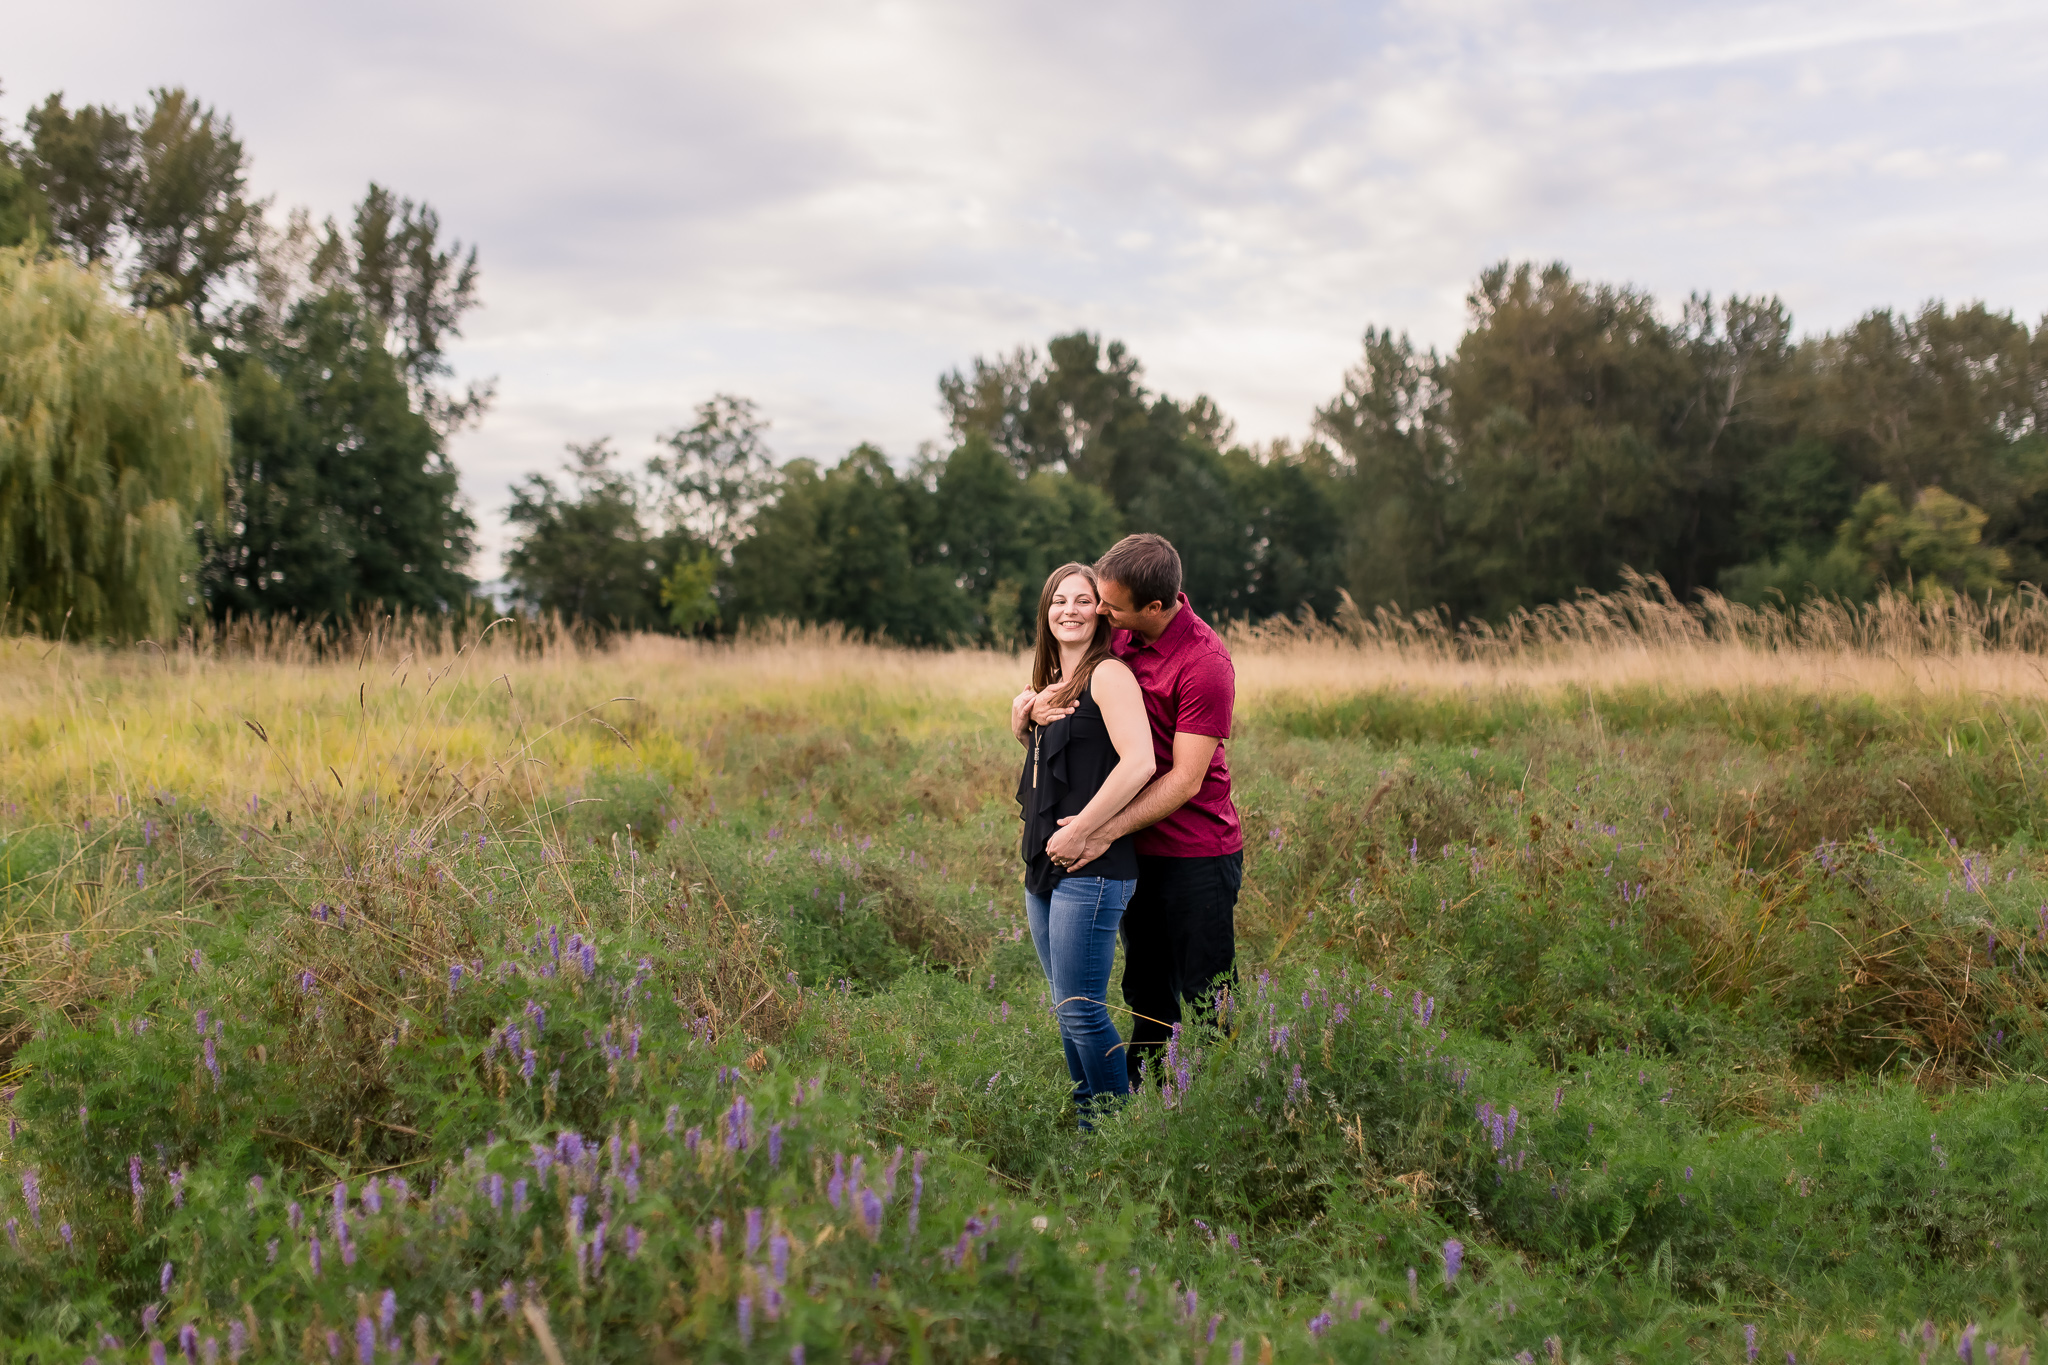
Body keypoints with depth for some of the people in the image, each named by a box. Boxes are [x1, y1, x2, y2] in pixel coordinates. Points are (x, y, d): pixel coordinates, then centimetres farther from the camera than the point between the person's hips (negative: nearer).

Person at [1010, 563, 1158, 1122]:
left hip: (1092, 870, -9)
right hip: (1044, 866, 9)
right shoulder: (1051, 681, 15)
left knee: (1081, 1011, -6)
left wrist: (1083, 826, -19)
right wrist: (1024, 715, 7)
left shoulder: (1108, 674, -12)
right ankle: (1085, 1122, 27)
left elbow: (1139, 762, -25)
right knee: (1067, 1009, 16)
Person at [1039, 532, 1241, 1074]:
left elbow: (1185, 781, -22)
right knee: (1146, 997, 16)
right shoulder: (1119, 633, 1)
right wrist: (1037, 702, -7)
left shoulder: (1206, 663, -20)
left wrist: (1099, 833, -25)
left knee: (1208, 1005, 0)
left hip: (1196, 852, -7)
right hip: (1138, 847, 7)